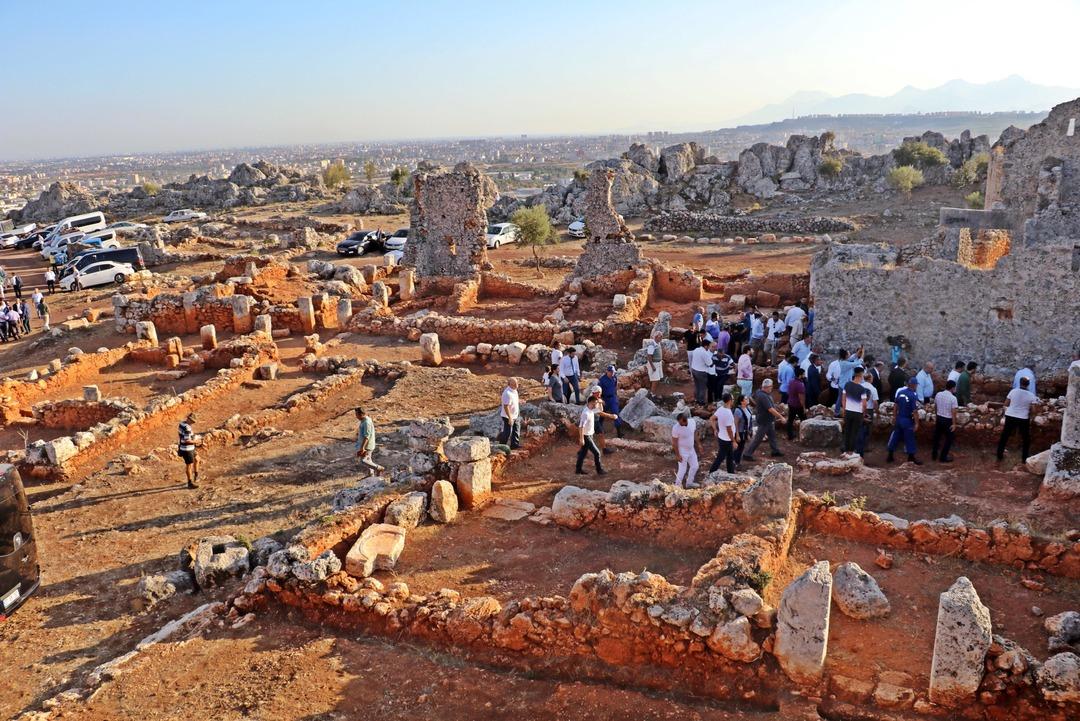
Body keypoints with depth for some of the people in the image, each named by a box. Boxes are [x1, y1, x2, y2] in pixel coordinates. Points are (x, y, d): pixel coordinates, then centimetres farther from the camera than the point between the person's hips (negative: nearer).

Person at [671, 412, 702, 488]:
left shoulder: (693, 422, -14)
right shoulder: (676, 428, -28)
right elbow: (674, 442, -20)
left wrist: (697, 444, 13)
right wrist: (677, 455, -17)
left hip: (691, 449, 6)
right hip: (682, 451, -6)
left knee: (695, 466, 18)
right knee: (682, 470, 3)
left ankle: (689, 483, 38)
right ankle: (677, 486, 23)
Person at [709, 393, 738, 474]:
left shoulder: (720, 409, -1)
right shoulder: (728, 413, -27)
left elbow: (711, 419, 7)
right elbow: (729, 429, -25)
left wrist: (715, 429, 13)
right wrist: (734, 441, -16)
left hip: (721, 437, 9)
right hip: (726, 440, -9)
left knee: (730, 457, 21)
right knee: (720, 458, 3)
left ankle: (731, 473, 32)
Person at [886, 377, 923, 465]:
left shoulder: (900, 391, 0)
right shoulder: (914, 395, -18)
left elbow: (895, 405, 6)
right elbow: (915, 411, -18)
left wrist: (894, 417, 16)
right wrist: (916, 423, -13)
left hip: (899, 418, 6)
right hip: (908, 420, -6)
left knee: (895, 436, 13)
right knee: (909, 438, 5)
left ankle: (890, 456, 18)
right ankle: (911, 457, 15)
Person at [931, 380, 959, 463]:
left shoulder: (938, 394, -1)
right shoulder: (953, 398, -19)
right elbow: (953, 412, -19)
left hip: (939, 418, 6)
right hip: (947, 420, -6)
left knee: (937, 437, 19)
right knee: (949, 439, 9)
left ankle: (934, 455, 28)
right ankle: (943, 458, 11)